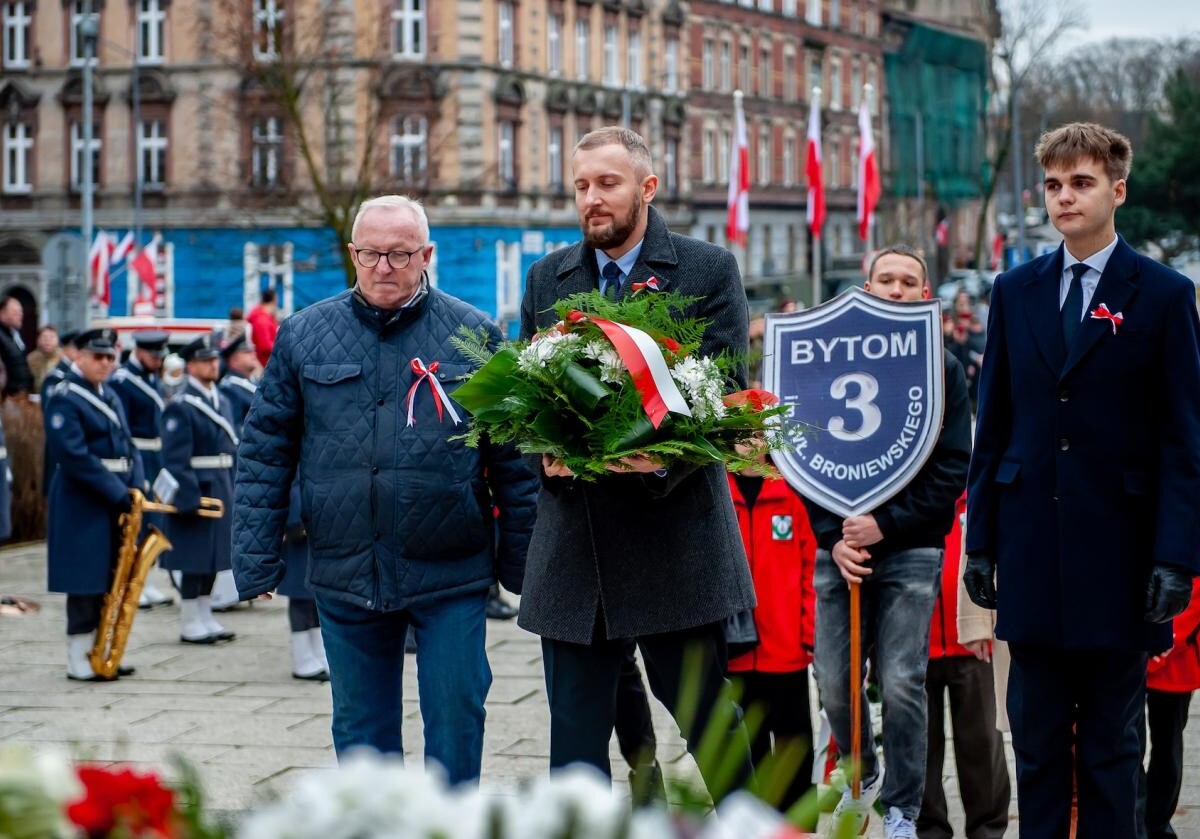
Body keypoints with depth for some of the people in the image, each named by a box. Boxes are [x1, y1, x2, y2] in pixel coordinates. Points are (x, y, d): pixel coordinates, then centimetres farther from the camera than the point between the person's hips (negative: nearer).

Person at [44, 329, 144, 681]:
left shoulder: (110, 397, 16)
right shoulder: (64, 398, -10)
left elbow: (127, 446, 16)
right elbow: (74, 456, -18)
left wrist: (135, 486, -2)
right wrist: (115, 492, -20)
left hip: (115, 499, 8)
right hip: (83, 503, -8)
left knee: (112, 581, 9)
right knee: (87, 582, -6)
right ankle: (79, 662, 1)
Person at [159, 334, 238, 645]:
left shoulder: (222, 402, 14)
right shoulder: (180, 406, -12)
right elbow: (175, 459, -16)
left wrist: (233, 490, 12)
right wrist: (188, 498, -20)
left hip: (222, 489, 8)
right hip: (195, 489, -8)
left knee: (214, 556, 12)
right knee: (195, 558, -3)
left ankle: (205, 619, 21)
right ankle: (190, 624, 5)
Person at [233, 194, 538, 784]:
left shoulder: (473, 334, 1)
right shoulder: (304, 335, 5)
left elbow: (514, 458, 3)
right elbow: (264, 451, 6)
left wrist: (520, 560, 0)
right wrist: (256, 558, 0)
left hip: (451, 575, -2)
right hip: (345, 574, 2)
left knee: (455, 719, 2)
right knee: (361, 733, 11)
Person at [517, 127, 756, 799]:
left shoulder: (710, 270, 1)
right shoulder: (548, 278, 13)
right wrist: (547, 452, -10)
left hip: (678, 535, -3)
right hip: (575, 542, 4)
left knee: (708, 715, 6)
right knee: (576, 730, 5)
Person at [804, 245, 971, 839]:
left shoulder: (942, 367, 3)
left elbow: (953, 467, -3)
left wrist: (886, 524, -13)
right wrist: (833, 537, -7)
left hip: (911, 549, -2)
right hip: (838, 547, 2)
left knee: (902, 684, -6)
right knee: (835, 684, 4)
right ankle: (863, 774, 31)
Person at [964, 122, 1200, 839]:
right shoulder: (1016, 291, 9)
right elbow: (993, 425, 10)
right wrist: (981, 540, 6)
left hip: (1118, 556, -3)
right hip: (1034, 553, 3)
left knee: (1112, 746, 6)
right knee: (1037, 743, 9)